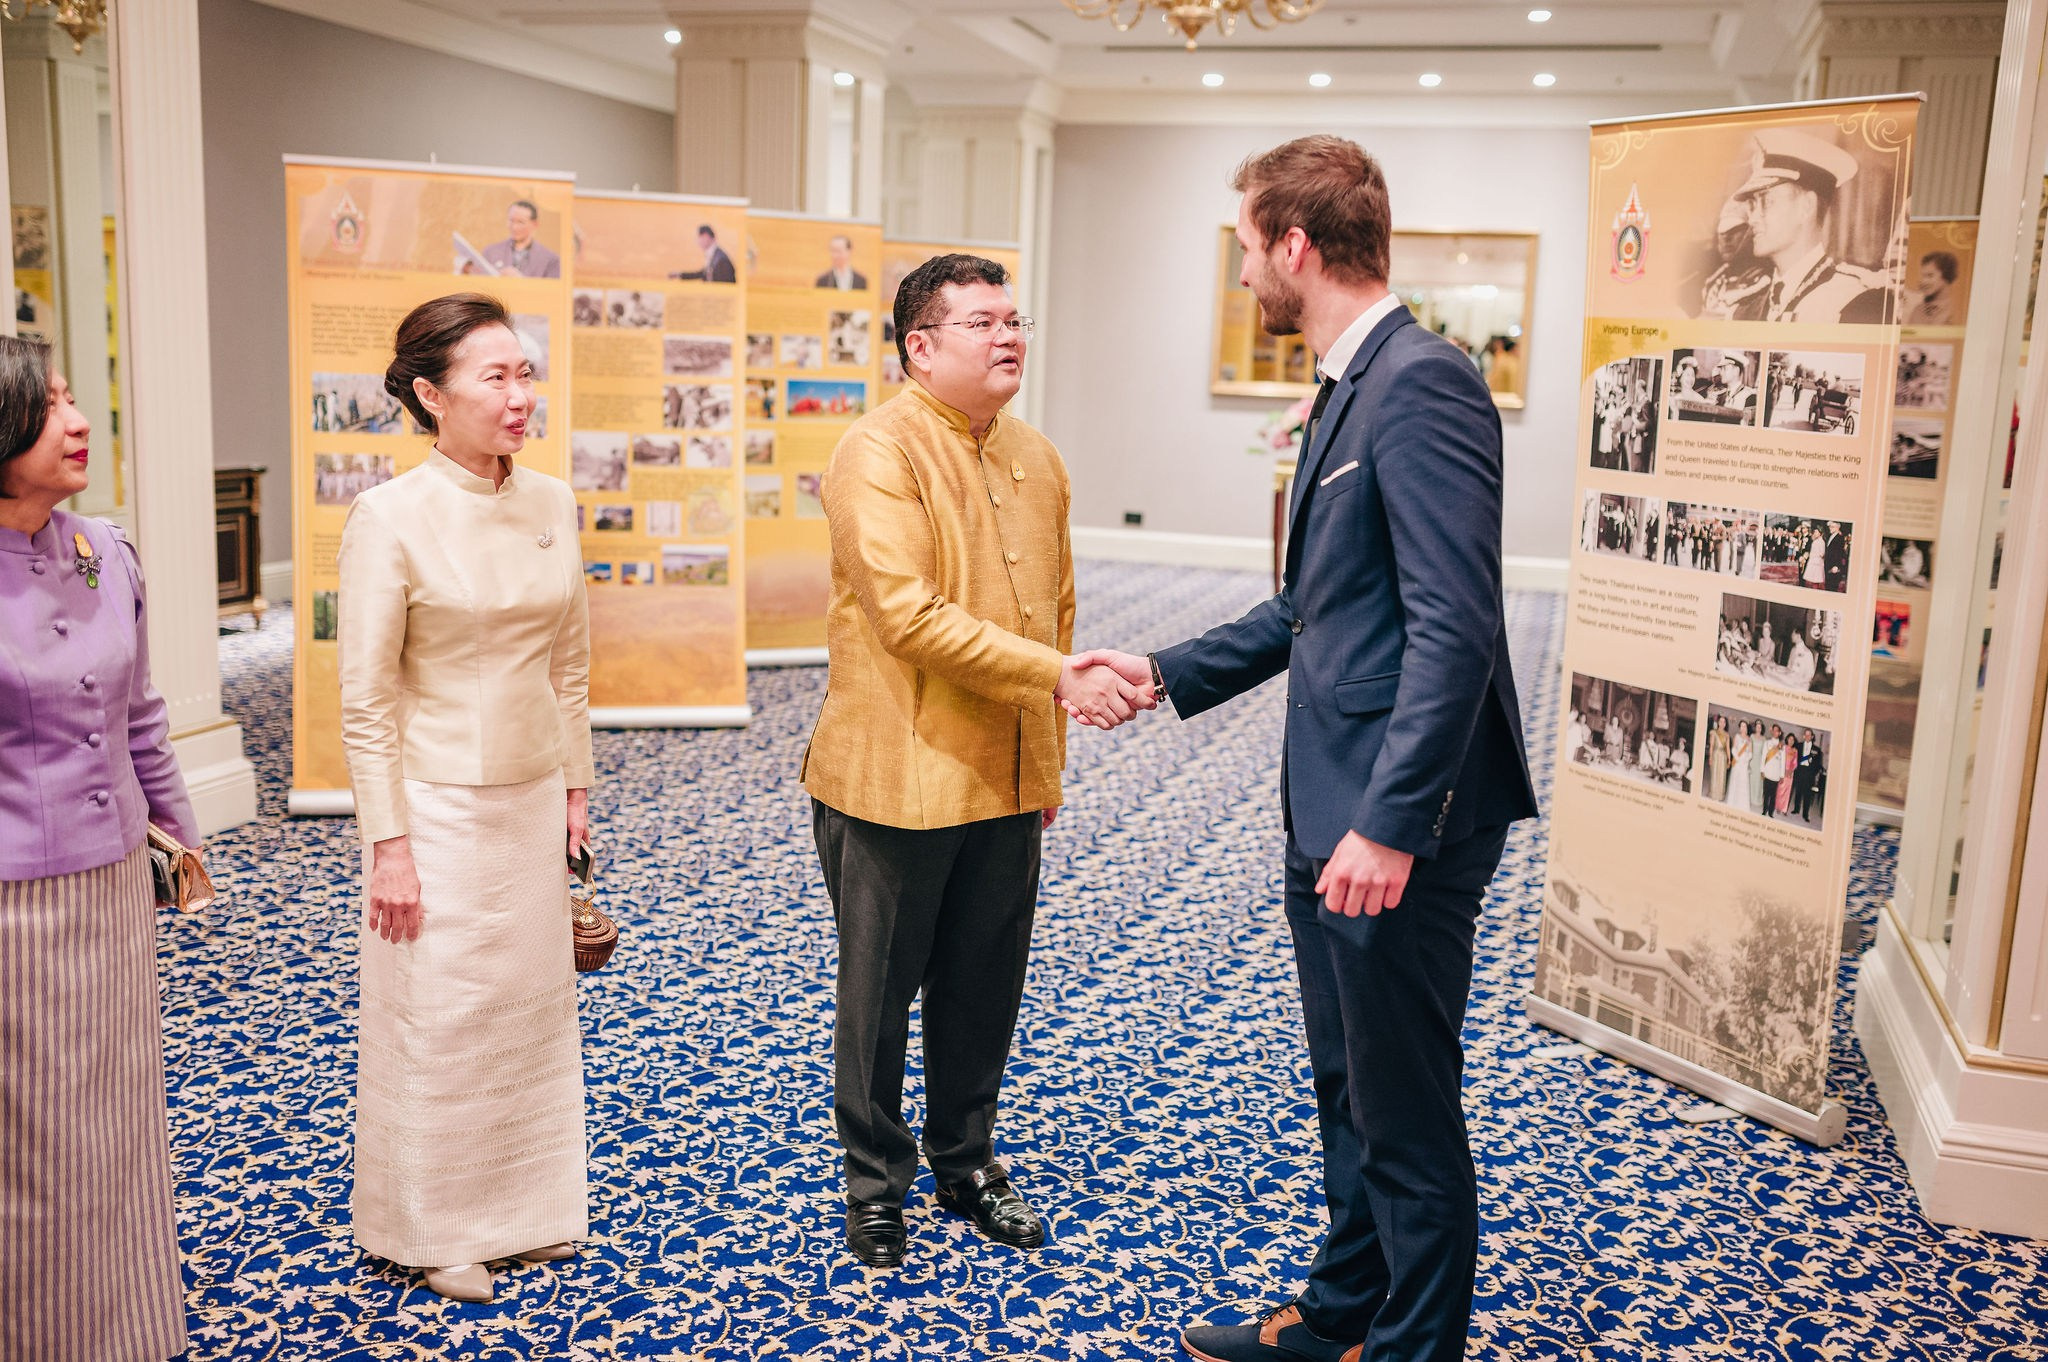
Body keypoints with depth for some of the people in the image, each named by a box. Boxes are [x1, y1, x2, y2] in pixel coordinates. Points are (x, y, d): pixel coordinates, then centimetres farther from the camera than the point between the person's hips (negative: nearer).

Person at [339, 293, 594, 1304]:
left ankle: (522, 1203, 35)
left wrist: (575, 785, 11)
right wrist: (388, 842, -13)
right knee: (435, 1016, 8)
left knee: (532, 1002, 16)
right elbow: (366, 700, -13)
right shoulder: (390, 517, -14)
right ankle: (431, 1229, 27)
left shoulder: (553, 503, 2)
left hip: (532, 797, 6)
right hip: (438, 803, -5)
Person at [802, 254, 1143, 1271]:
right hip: (893, 778, -6)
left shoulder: (1037, 462, 10)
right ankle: (876, 1179, 27)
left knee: (986, 984, 16)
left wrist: (1047, 762, 17)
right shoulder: (878, 453, -14)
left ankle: (965, 1160, 35)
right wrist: (1058, 676, -26)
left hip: (1006, 783, 6)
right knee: (880, 988, 9)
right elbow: (910, 616, -24)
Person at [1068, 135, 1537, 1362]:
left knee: (1408, 1117, 5)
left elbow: (1454, 627, -24)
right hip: (1335, 816, 10)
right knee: (1349, 1091, 23)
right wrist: (1168, 673, 22)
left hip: (1400, 833, -10)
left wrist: (1390, 825, -27)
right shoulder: (1352, 387, 15)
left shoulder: (1423, 383, -17)